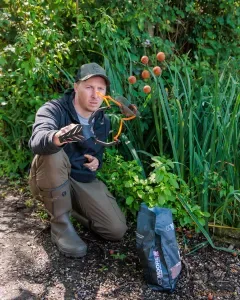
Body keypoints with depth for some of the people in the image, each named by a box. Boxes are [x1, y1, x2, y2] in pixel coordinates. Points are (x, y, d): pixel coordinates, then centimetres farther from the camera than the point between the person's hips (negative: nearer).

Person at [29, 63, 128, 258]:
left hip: (85, 181, 5)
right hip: (50, 182, -4)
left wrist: (97, 162, -6)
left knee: (117, 230, -9)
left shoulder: (104, 121, 2)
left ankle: (72, 205, 17)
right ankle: (61, 225, -19)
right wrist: (57, 137, -64)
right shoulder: (54, 109, -17)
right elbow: (37, 141, -40)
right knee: (53, 154, -39)